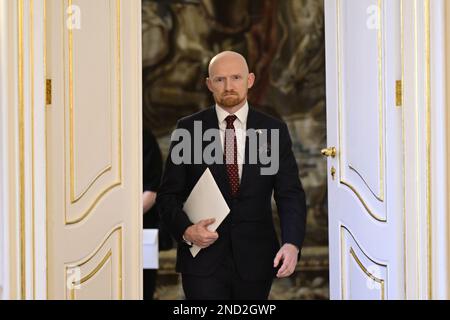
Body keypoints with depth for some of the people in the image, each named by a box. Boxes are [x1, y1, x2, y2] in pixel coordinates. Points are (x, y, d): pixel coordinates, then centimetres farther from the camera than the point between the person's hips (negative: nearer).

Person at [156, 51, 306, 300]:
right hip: (203, 259, -1)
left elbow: (290, 194, -1)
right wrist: (185, 230, -16)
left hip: (255, 260, 2)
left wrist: (292, 243, -17)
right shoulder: (188, 129, 2)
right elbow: (168, 195, 3)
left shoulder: (274, 130, 3)